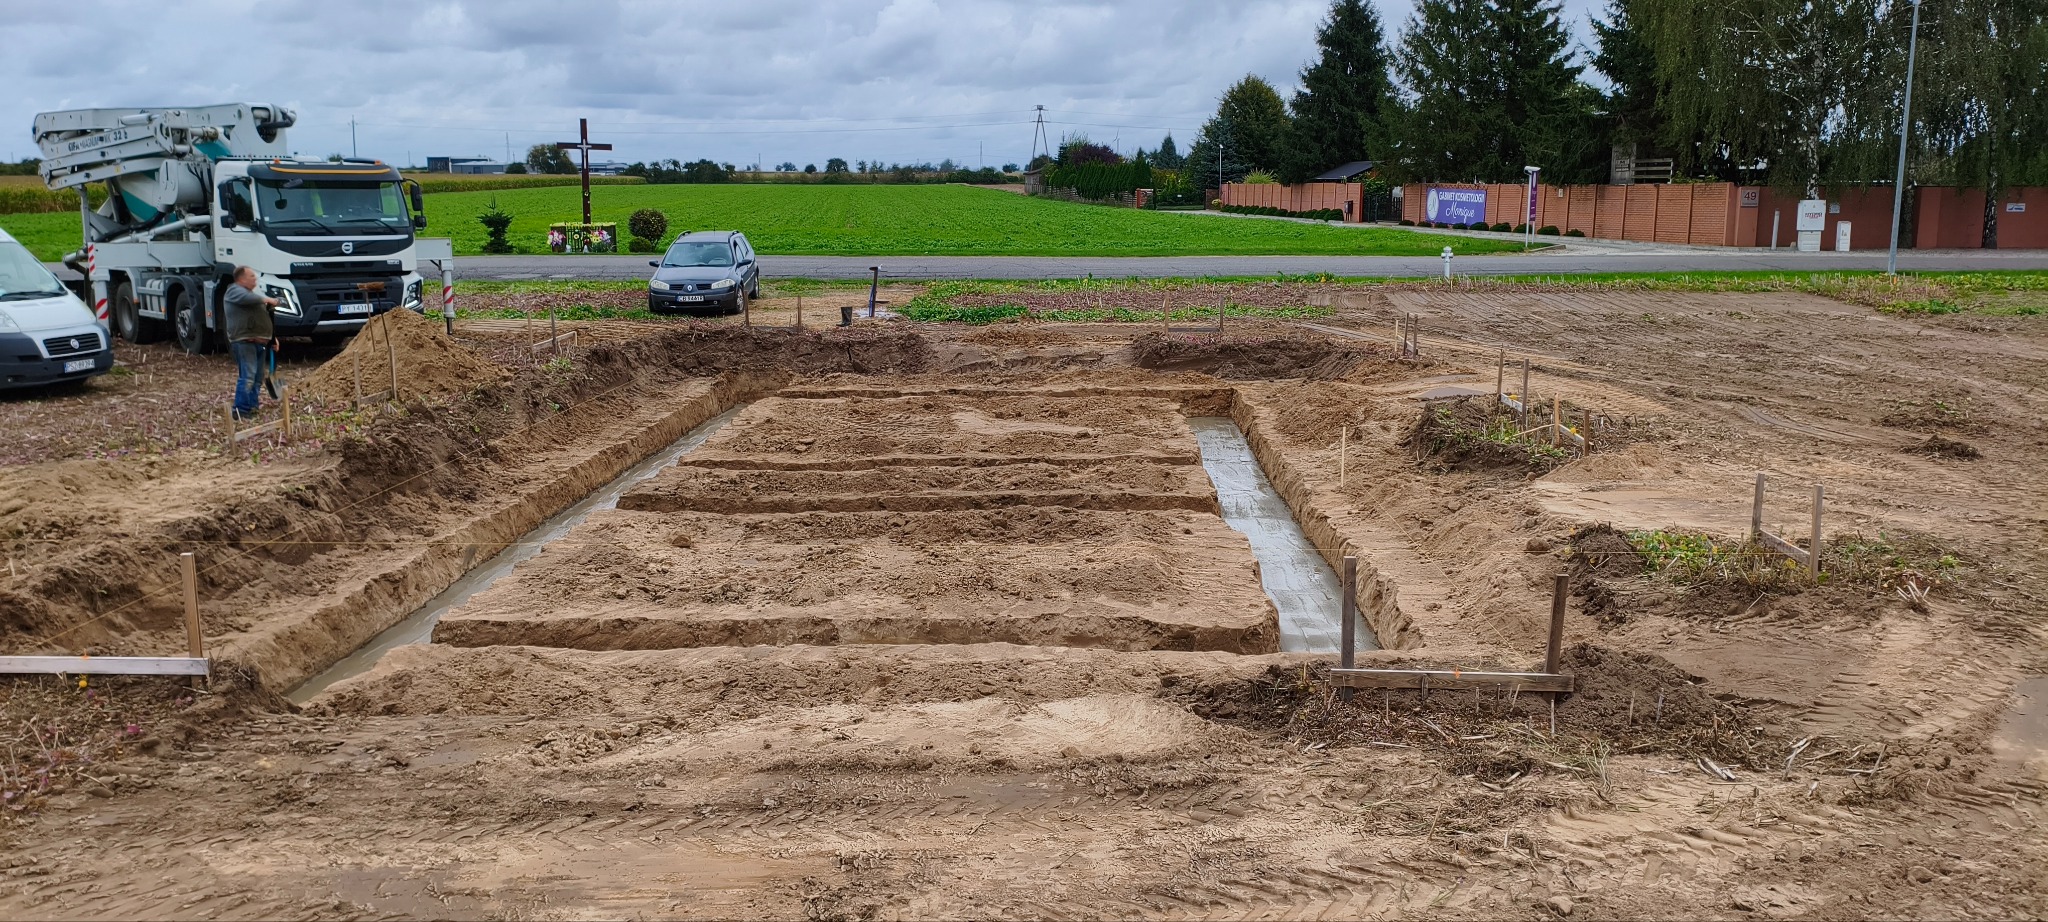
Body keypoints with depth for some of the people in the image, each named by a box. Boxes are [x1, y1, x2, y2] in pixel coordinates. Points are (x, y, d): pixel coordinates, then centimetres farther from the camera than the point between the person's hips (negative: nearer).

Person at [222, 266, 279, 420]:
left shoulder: (251, 294, 26)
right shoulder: (235, 291, -3)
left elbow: (262, 319, 30)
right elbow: (247, 298, -28)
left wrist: (272, 337, 25)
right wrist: (267, 300, -18)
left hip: (260, 342, 10)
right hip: (244, 341, -10)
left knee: (258, 377, 11)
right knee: (247, 376, -16)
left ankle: (252, 407, 17)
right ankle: (241, 410, -16)